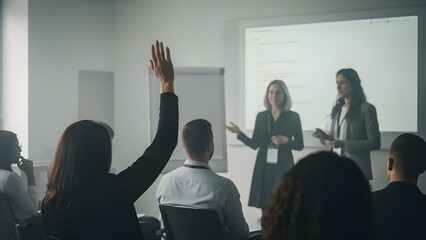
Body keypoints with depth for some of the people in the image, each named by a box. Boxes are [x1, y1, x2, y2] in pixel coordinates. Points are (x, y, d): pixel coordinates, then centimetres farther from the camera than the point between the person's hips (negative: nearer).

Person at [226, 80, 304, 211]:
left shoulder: (293, 117, 0)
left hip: (283, 166, -2)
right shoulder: (261, 116, 7)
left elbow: (300, 145, 2)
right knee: (265, 204, 3)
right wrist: (239, 133, -6)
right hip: (264, 166, 2)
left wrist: (286, 140, -15)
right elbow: (254, 144, 6)